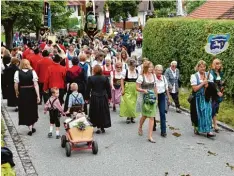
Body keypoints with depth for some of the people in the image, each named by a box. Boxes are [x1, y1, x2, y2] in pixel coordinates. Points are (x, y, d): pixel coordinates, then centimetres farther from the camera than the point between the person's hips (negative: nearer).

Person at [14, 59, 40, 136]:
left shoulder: (17, 73, -8)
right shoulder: (32, 72, -8)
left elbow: (16, 85, -8)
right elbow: (36, 84, -11)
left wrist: (17, 93, 9)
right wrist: (38, 96, -9)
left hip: (22, 94, -1)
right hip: (32, 93, 1)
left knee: (25, 110, 8)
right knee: (32, 110, 18)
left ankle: (30, 129, 3)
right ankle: (32, 127, 29)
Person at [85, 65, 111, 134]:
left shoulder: (90, 78, -7)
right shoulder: (105, 78, -2)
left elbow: (88, 89, -2)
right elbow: (108, 89, 4)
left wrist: (87, 98, 7)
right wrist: (109, 97, 15)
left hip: (94, 98, -1)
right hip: (103, 98, 2)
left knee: (95, 113, 6)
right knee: (103, 112, 11)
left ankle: (98, 127, 3)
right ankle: (102, 127, 15)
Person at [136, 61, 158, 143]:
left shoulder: (153, 76, 4)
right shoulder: (141, 77, -10)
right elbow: (137, 88, -8)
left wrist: (156, 96, 11)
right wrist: (144, 90, -24)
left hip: (152, 98, 4)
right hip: (144, 98, -4)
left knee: (151, 117, -3)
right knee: (144, 115, 10)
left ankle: (150, 136, 0)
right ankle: (140, 128, 43)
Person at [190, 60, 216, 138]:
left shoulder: (209, 75, 5)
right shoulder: (194, 76, -7)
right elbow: (195, 89, -14)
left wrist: (208, 85, -12)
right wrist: (203, 83, -15)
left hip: (206, 98, 3)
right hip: (197, 98, -3)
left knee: (207, 113, -4)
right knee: (198, 114, 5)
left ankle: (208, 131, -5)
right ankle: (196, 128, 23)